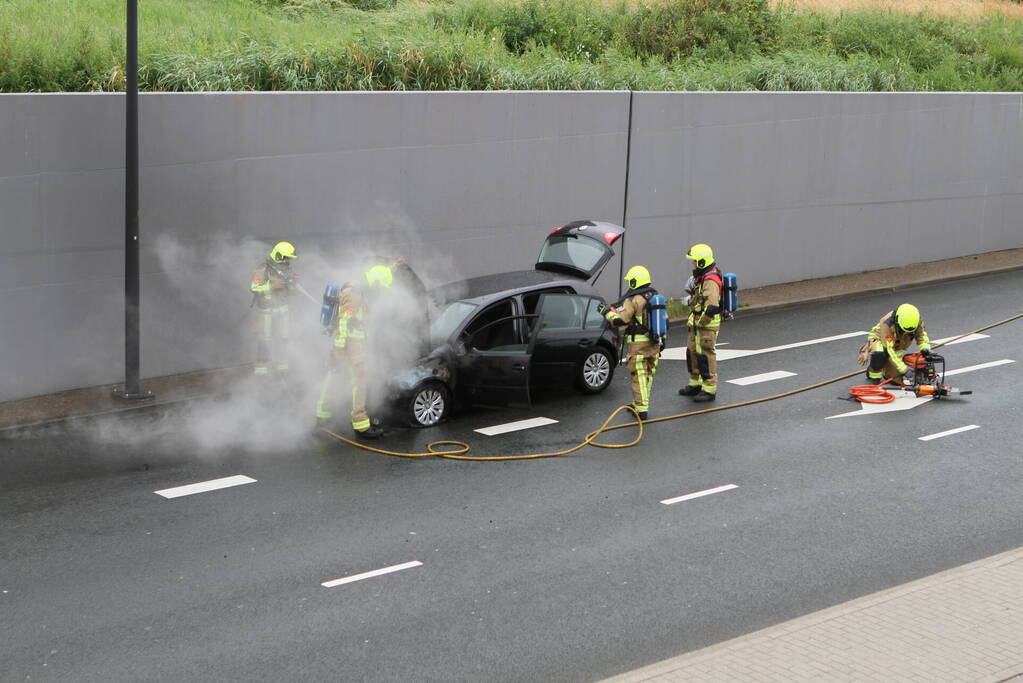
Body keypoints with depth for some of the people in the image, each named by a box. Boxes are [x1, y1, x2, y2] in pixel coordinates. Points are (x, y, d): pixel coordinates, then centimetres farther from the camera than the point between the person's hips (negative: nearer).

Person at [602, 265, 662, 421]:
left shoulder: (633, 300, -14)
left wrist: (608, 312, 2)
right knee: (648, 374, 16)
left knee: (639, 377, -4)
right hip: (654, 343, 7)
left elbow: (619, 320, -16)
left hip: (638, 344, -7)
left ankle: (642, 409, -8)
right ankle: (640, 403, 27)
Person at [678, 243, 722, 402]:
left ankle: (709, 389, 2)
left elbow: (711, 308, -30)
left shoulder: (711, 281, -24)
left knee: (705, 355, -5)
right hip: (697, 323, 10)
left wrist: (701, 323, -20)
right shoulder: (701, 276, 10)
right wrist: (690, 298, 6)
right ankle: (695, 384, 31)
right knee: (692, 352, 18)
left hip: (707, 325, -10)